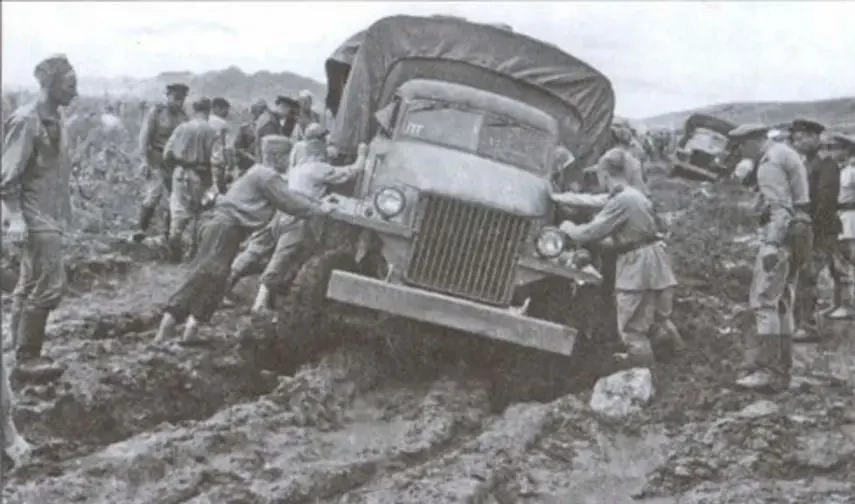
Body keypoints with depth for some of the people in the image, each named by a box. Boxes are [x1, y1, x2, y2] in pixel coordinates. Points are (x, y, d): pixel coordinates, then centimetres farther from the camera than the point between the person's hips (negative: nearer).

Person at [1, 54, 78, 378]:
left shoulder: (52, 120, 10)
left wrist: (62, 214, 16)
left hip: (48, 216, 9)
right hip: (35, 217, -9)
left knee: (30, 286, 14)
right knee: (50, 284, -10)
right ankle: (27, 356, -1)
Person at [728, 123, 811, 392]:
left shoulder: (770, 163, -11)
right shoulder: (787, 153, 20)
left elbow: (780, 206, -20)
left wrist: (771, 245, -25)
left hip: (781, 235, -10)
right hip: (797, 235, 10)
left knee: (764, 300, -12)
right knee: (782, 304, 12)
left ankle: (767, 371, -16)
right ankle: (781, 370, 14)